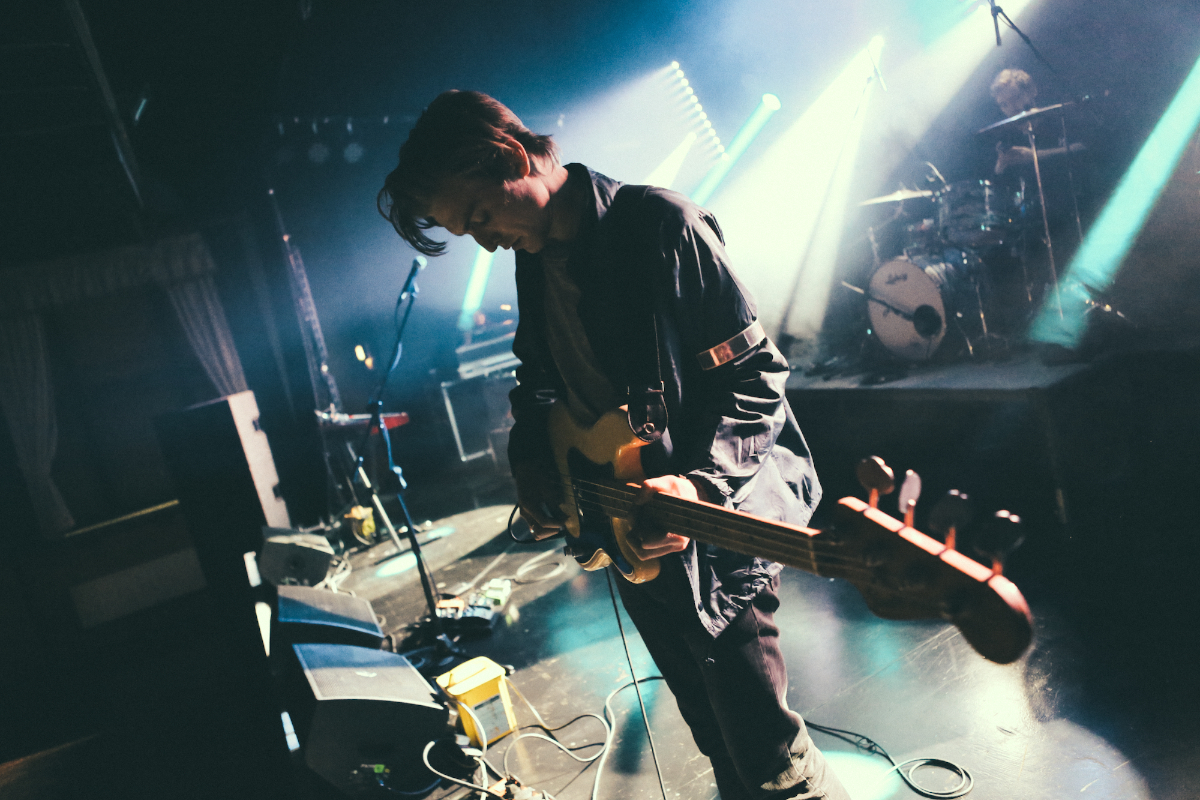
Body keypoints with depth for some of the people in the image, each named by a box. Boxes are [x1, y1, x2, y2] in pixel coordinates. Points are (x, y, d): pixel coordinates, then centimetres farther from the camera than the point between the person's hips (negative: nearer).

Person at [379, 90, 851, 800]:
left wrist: (700, 483, -31)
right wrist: (533, 469, 2)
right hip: (630, 535, 7)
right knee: (717, 740, 24)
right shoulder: (535, 259, 6)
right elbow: (538, 385, 19)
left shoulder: (659, 224, -16)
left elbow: (756, 375, -17)